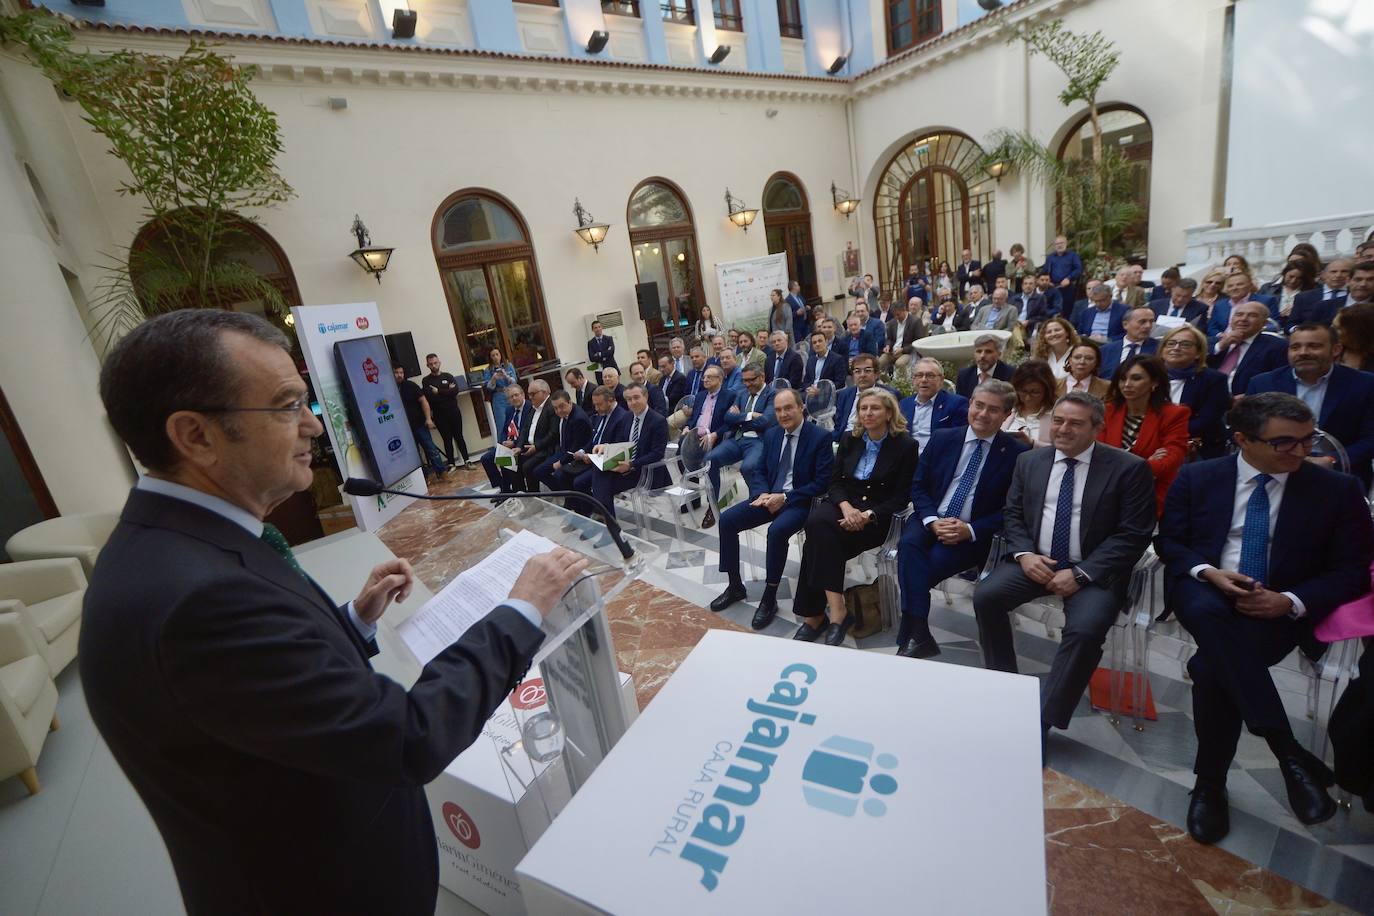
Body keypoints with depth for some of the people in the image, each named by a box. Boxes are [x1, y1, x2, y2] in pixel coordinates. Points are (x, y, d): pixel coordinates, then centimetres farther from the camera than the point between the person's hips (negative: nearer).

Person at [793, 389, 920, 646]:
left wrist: (868, 515, -20)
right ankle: (836, 612, -31)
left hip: (878, 516, -4)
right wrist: (846, 506, -14)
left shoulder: (905, 445, -2)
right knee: (817, 521, -32)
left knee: (819, 539, -30)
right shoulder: (850, 440, 11)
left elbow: (901, 497, -5)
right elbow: (835, 480, 8)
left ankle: (815, 614, -23)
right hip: (843, 504, 4)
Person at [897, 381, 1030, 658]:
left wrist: (971, 530, -16)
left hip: (972, 535, -2)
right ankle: (920, 636, -28)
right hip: (930, 520, 2)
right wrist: (932, 520, -11)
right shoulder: (942, 439, 7)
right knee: (909, 543, -30)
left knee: (935, 560, -29)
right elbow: (918, 486, 7)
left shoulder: (1017, 453, -1)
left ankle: (909, 638, -15)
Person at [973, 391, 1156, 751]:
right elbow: (1011, 515, 10)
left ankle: (1042, 722, -16)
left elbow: (1133, 535, -8)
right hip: (1035, 560, 4)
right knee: (985, 596, -20)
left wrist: (1081, 573, -17)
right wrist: (1024, 554, -10)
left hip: (1093, 569, -3)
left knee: (1085, 629, -30)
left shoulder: (1129, 468, -4)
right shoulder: (1029, 461, 8)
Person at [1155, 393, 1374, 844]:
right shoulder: (1196, 478, 3)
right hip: (1203, 590, 1)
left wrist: (1290, 602, -15)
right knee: (1211, 614, -38)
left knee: (1212, 664, -30)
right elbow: (1168, 541, 6)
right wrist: (1208, 572, -15)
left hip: (1280, 606, 0)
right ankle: (1291, 755, -27)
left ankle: (1210, 784, -12)